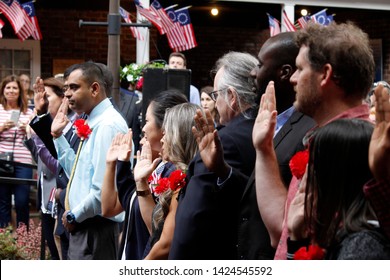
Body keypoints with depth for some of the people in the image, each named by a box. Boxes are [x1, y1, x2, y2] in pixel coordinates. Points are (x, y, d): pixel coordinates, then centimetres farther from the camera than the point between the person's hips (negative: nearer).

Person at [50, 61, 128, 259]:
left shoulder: (108, 125, -18)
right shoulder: (93, 123, 13)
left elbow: (103, 190, -25)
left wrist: (74, 215, -11)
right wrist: (58, 136, 18)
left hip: (96, 230, -10)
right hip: (83, 228, 10)